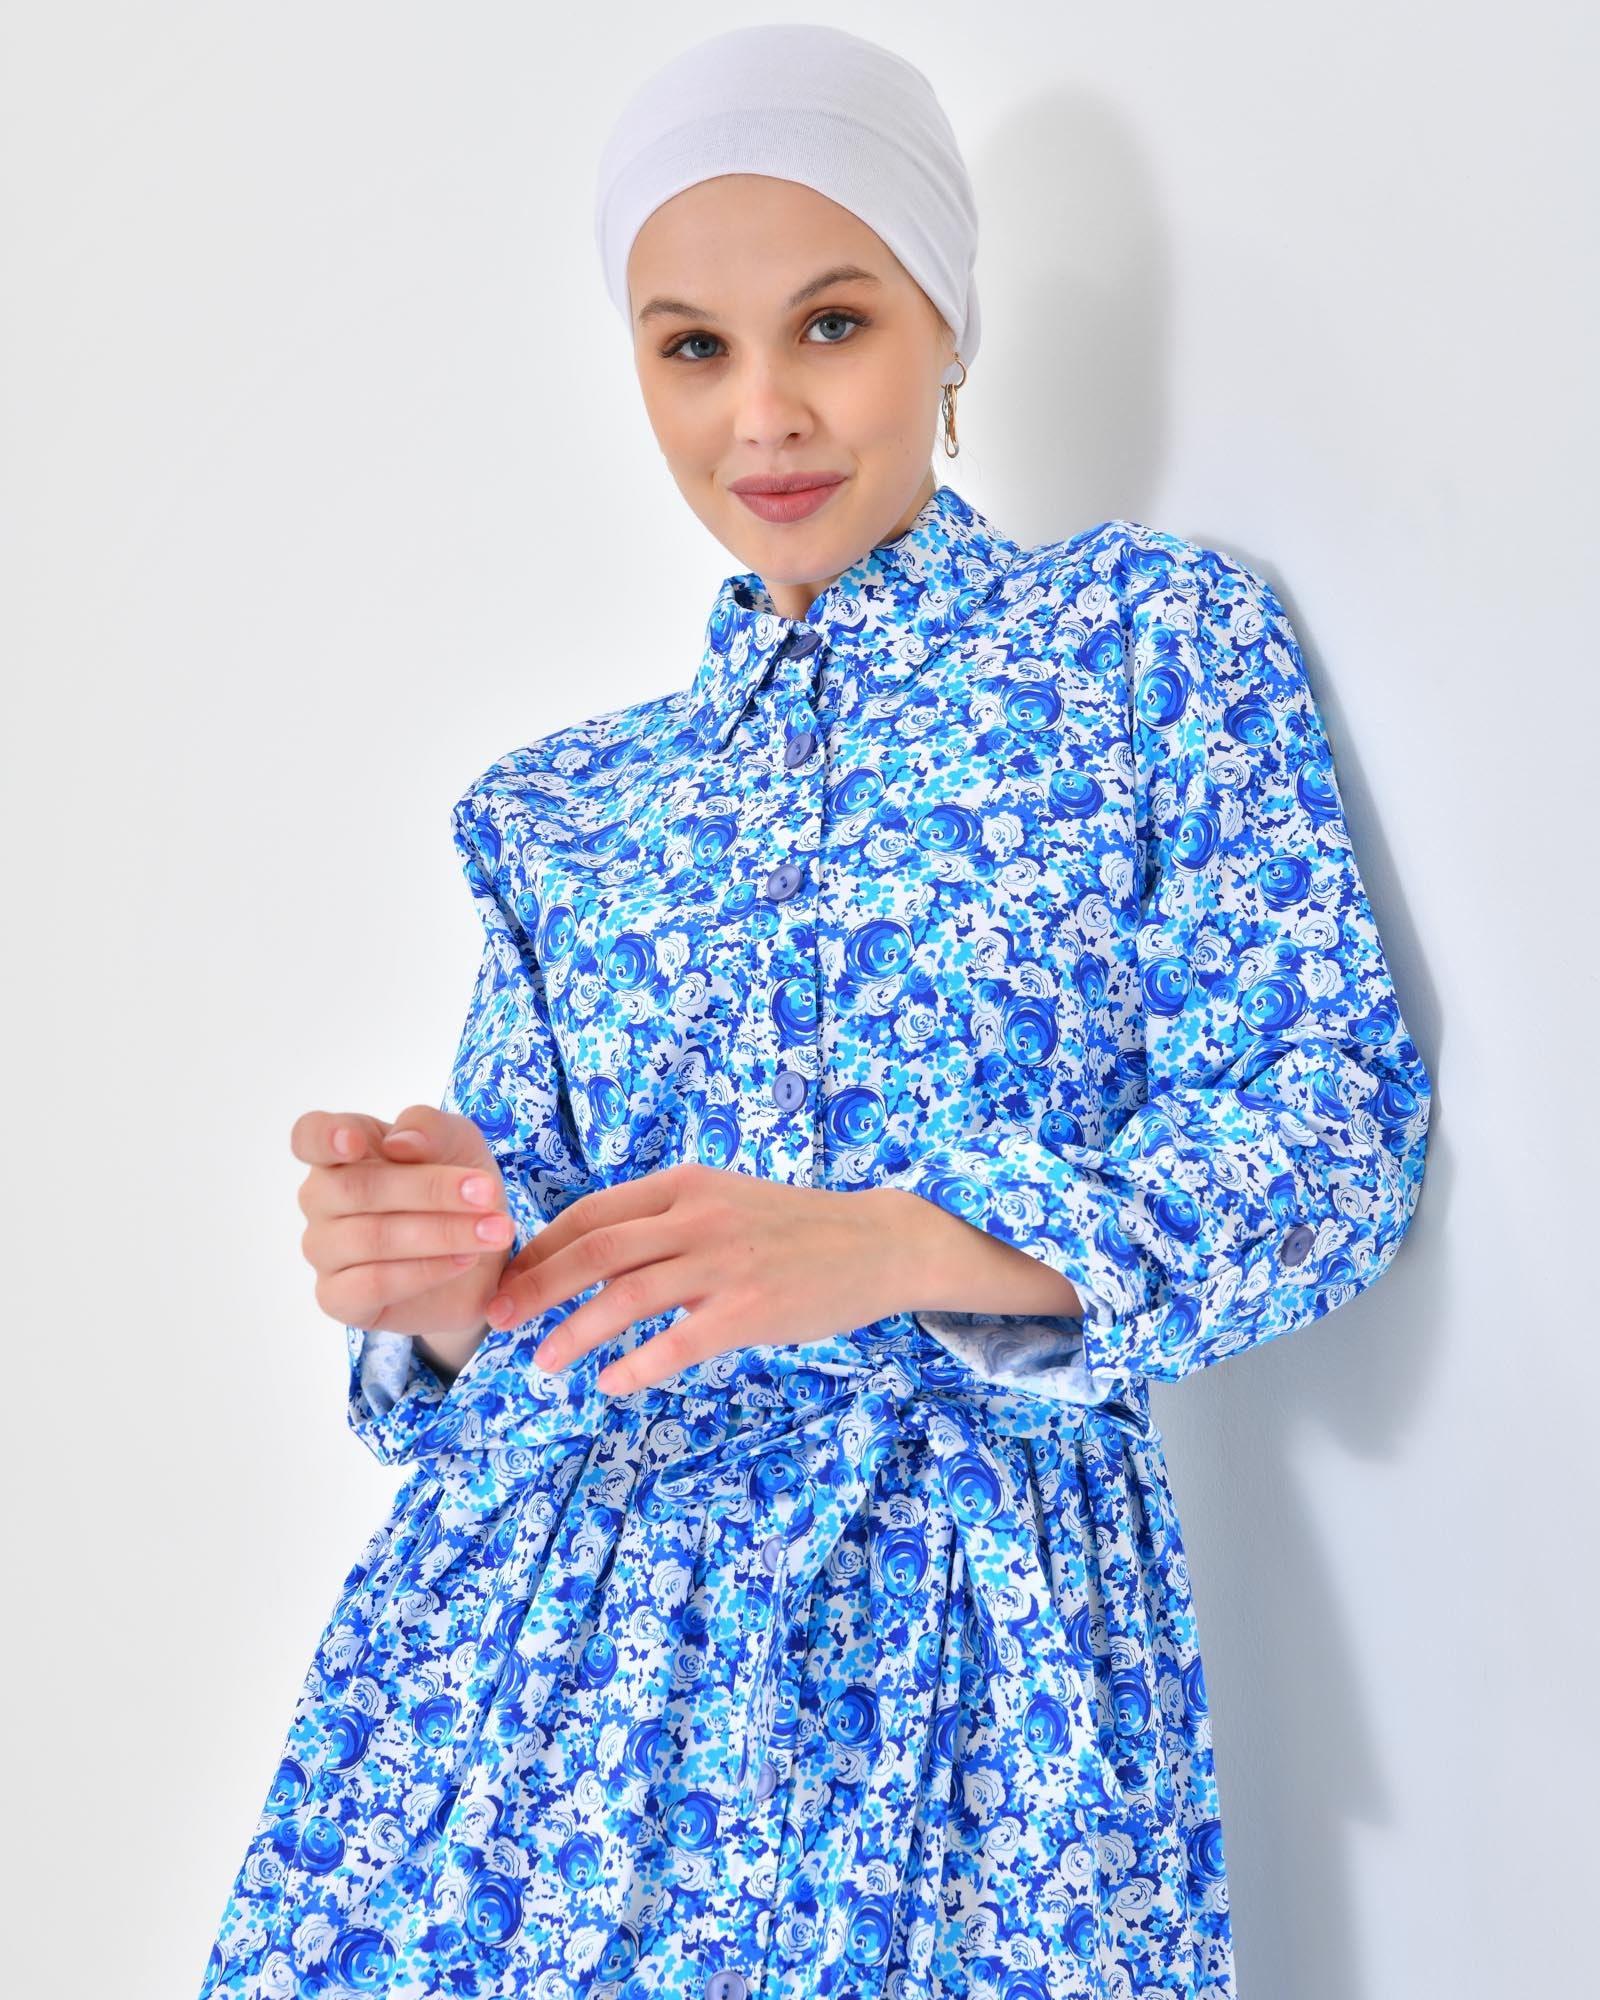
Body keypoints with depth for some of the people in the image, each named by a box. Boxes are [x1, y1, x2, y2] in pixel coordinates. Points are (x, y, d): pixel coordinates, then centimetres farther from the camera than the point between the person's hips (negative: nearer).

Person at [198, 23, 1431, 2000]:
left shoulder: (1156, 634, 4)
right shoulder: (561, 809, 13)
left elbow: (1338, 1120, -5)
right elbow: (516, 1261, 12)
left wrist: (892, 1245, -20)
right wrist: (438, 1287, -14)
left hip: (973, 1631, -2)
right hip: (538, 1605, 3)